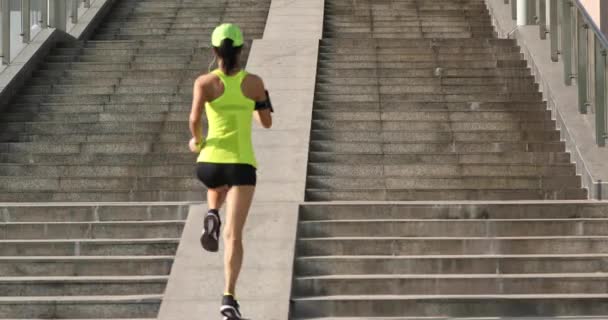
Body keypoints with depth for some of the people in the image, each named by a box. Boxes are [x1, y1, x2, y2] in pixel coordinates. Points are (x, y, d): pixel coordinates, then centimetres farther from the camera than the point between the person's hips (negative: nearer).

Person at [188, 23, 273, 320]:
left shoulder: (205, 82, -3)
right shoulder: (254, 82, 1)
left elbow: (195, 119, -16)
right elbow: (267, 122, 11)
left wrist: (197, 141, 4)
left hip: (210, 162, 1)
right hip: (242, 165, -1)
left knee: (216, 184, 40)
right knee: (233, 236, -6)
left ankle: (212, 216, 9)